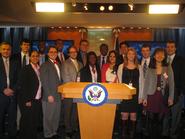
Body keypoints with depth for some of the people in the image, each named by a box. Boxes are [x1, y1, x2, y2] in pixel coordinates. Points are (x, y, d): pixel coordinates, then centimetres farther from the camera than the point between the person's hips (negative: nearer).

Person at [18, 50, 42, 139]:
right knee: (27, 121, 3)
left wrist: (40, 97, 5)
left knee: (36, 121, 11)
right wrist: (27, 101, -14)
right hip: (28, 101, -5)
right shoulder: (25, 69, -8)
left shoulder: (39, 69, 10)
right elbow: (23, 86, -12)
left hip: (38, 100, 6)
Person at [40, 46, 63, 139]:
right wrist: (49, 95, -16)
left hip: (58, 96, 7)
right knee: (48, 117, 4)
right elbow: (44, 82, -12)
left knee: (56, 116, 14)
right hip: (49, 96, -6)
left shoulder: (59, 65, 15)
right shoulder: (45, 65, -7)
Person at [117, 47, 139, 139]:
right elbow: (119, 81, 4)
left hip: (135, 94, 1)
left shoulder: (139, 67, 7)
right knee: (124, 115, 2)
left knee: (133, 115, 5)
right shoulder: (121, 66, 5)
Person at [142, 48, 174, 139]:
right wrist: (144, 97, 0)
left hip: (163, 97, 0)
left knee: (160, 120, 5)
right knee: (151, 120, 4)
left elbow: (171, 83, 3)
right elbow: (146, 84, 5)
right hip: (151, 96, 0)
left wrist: (171, 97, -3)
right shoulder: (150, 69, 5)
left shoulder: (168, 68, 3)